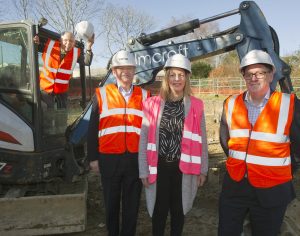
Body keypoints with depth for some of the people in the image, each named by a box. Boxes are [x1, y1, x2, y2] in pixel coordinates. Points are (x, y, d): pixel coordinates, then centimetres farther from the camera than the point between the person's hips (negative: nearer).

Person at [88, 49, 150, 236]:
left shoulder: (144, 95, 4)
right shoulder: (102, 94, 0)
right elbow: (93, 129, 2)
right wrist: (93, 158, 0)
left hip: (136, 158, 1)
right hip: (109, 159, 0)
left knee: (132, 203, 12)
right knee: (111, 202, 15)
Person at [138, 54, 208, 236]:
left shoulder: (196, 106, -3)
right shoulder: (152, 104, -4)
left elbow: (200, 140, 3)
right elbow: (144, 139, -1)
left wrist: (203, 169, 5)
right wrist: (144, 170, -1)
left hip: (183, 167, 1)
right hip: (160, 167, 0)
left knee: (178, 210, 16)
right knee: (159, 210, 12)